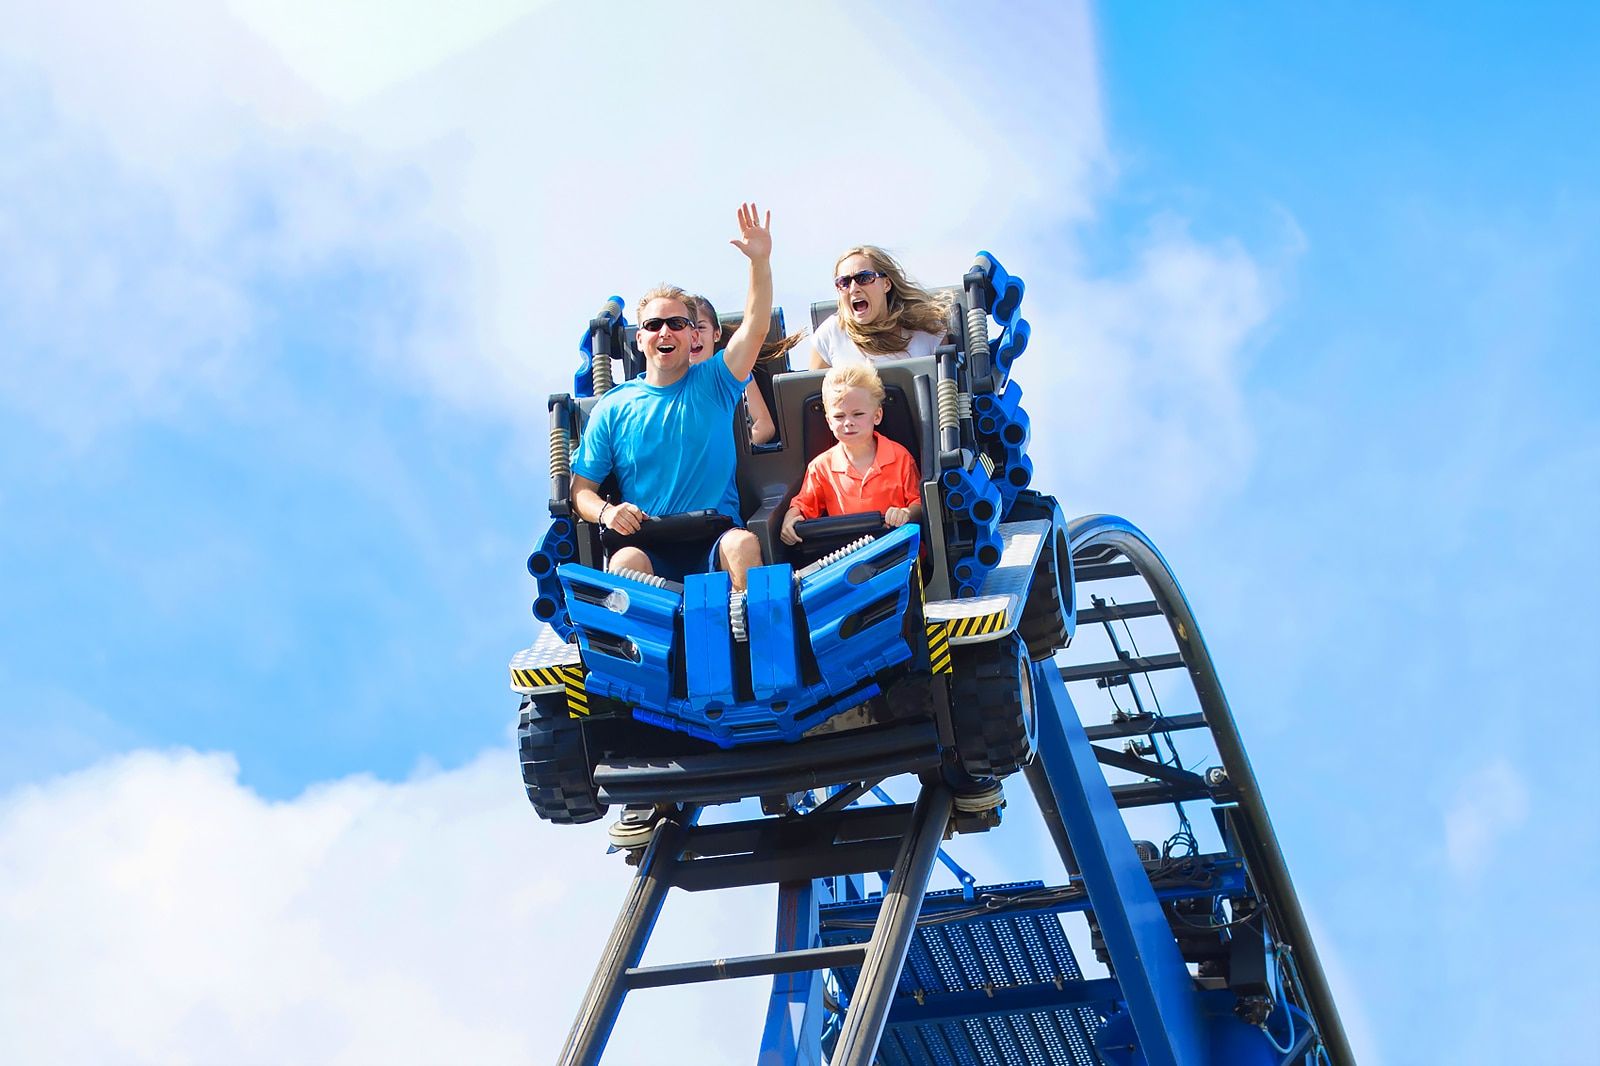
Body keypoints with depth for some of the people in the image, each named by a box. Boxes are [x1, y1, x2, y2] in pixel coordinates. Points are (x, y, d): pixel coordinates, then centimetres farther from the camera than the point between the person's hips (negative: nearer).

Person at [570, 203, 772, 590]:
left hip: (715, 540, 0)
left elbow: (756, 325, -2)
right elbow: (581, 489, 13)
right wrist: (605, 511, -11)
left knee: (744, 544, -34)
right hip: (649, 547, 0)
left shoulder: (713, 384, 12)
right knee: (625, 561, -35)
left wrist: (760, 260, -17)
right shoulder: (612, 409, 13)